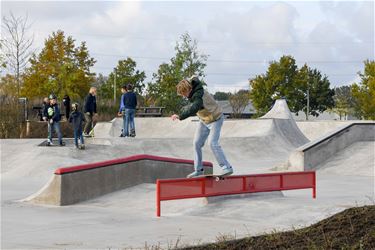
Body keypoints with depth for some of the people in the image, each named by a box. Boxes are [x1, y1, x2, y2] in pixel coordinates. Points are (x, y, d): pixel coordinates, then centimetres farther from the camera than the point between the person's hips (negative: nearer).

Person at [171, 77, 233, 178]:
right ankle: (198, 170, 10)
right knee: (197, 143, 2)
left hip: (215, 119, -9)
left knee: (213, 143, -22)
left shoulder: (199, 95, -34)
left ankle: (227, 167, -17)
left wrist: (180, 116, -58)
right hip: (204, 120, 9)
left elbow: (193, 109, -50)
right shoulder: (192, 93, -8)